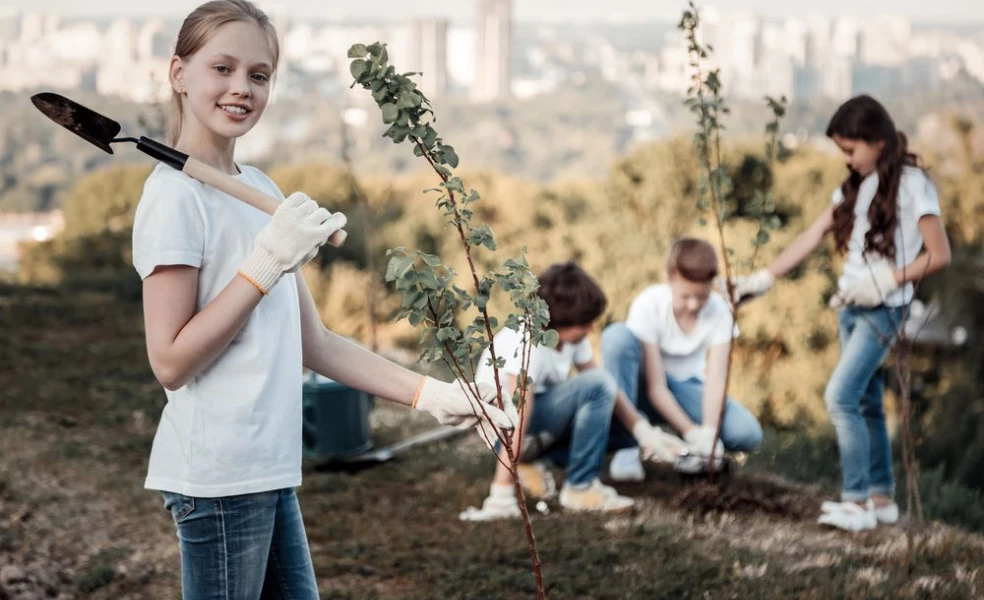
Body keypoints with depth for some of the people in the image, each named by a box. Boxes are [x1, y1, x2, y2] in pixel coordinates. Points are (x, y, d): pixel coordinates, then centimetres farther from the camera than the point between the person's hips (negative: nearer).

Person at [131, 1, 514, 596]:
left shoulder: (263, 190, 13)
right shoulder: (176, 195, -12)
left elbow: (313, 343, 15)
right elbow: (171, 362, -15)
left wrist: (429, 394, 9)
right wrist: (265, 266, -18)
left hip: (269, 469, 8)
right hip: (217, 473, -8)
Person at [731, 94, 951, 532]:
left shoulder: (912, 185, -11)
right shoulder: (856, 185, 10)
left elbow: (939, 255, -12)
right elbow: (812, 237, 9)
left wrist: (888, 279, -19)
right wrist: (765, 277, 3)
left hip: (883, 310, -7)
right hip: (850, 306, 7)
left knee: (841, 396, -15)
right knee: (866, 401, 9)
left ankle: (857, 503, -12)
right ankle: (882, 497, 16)